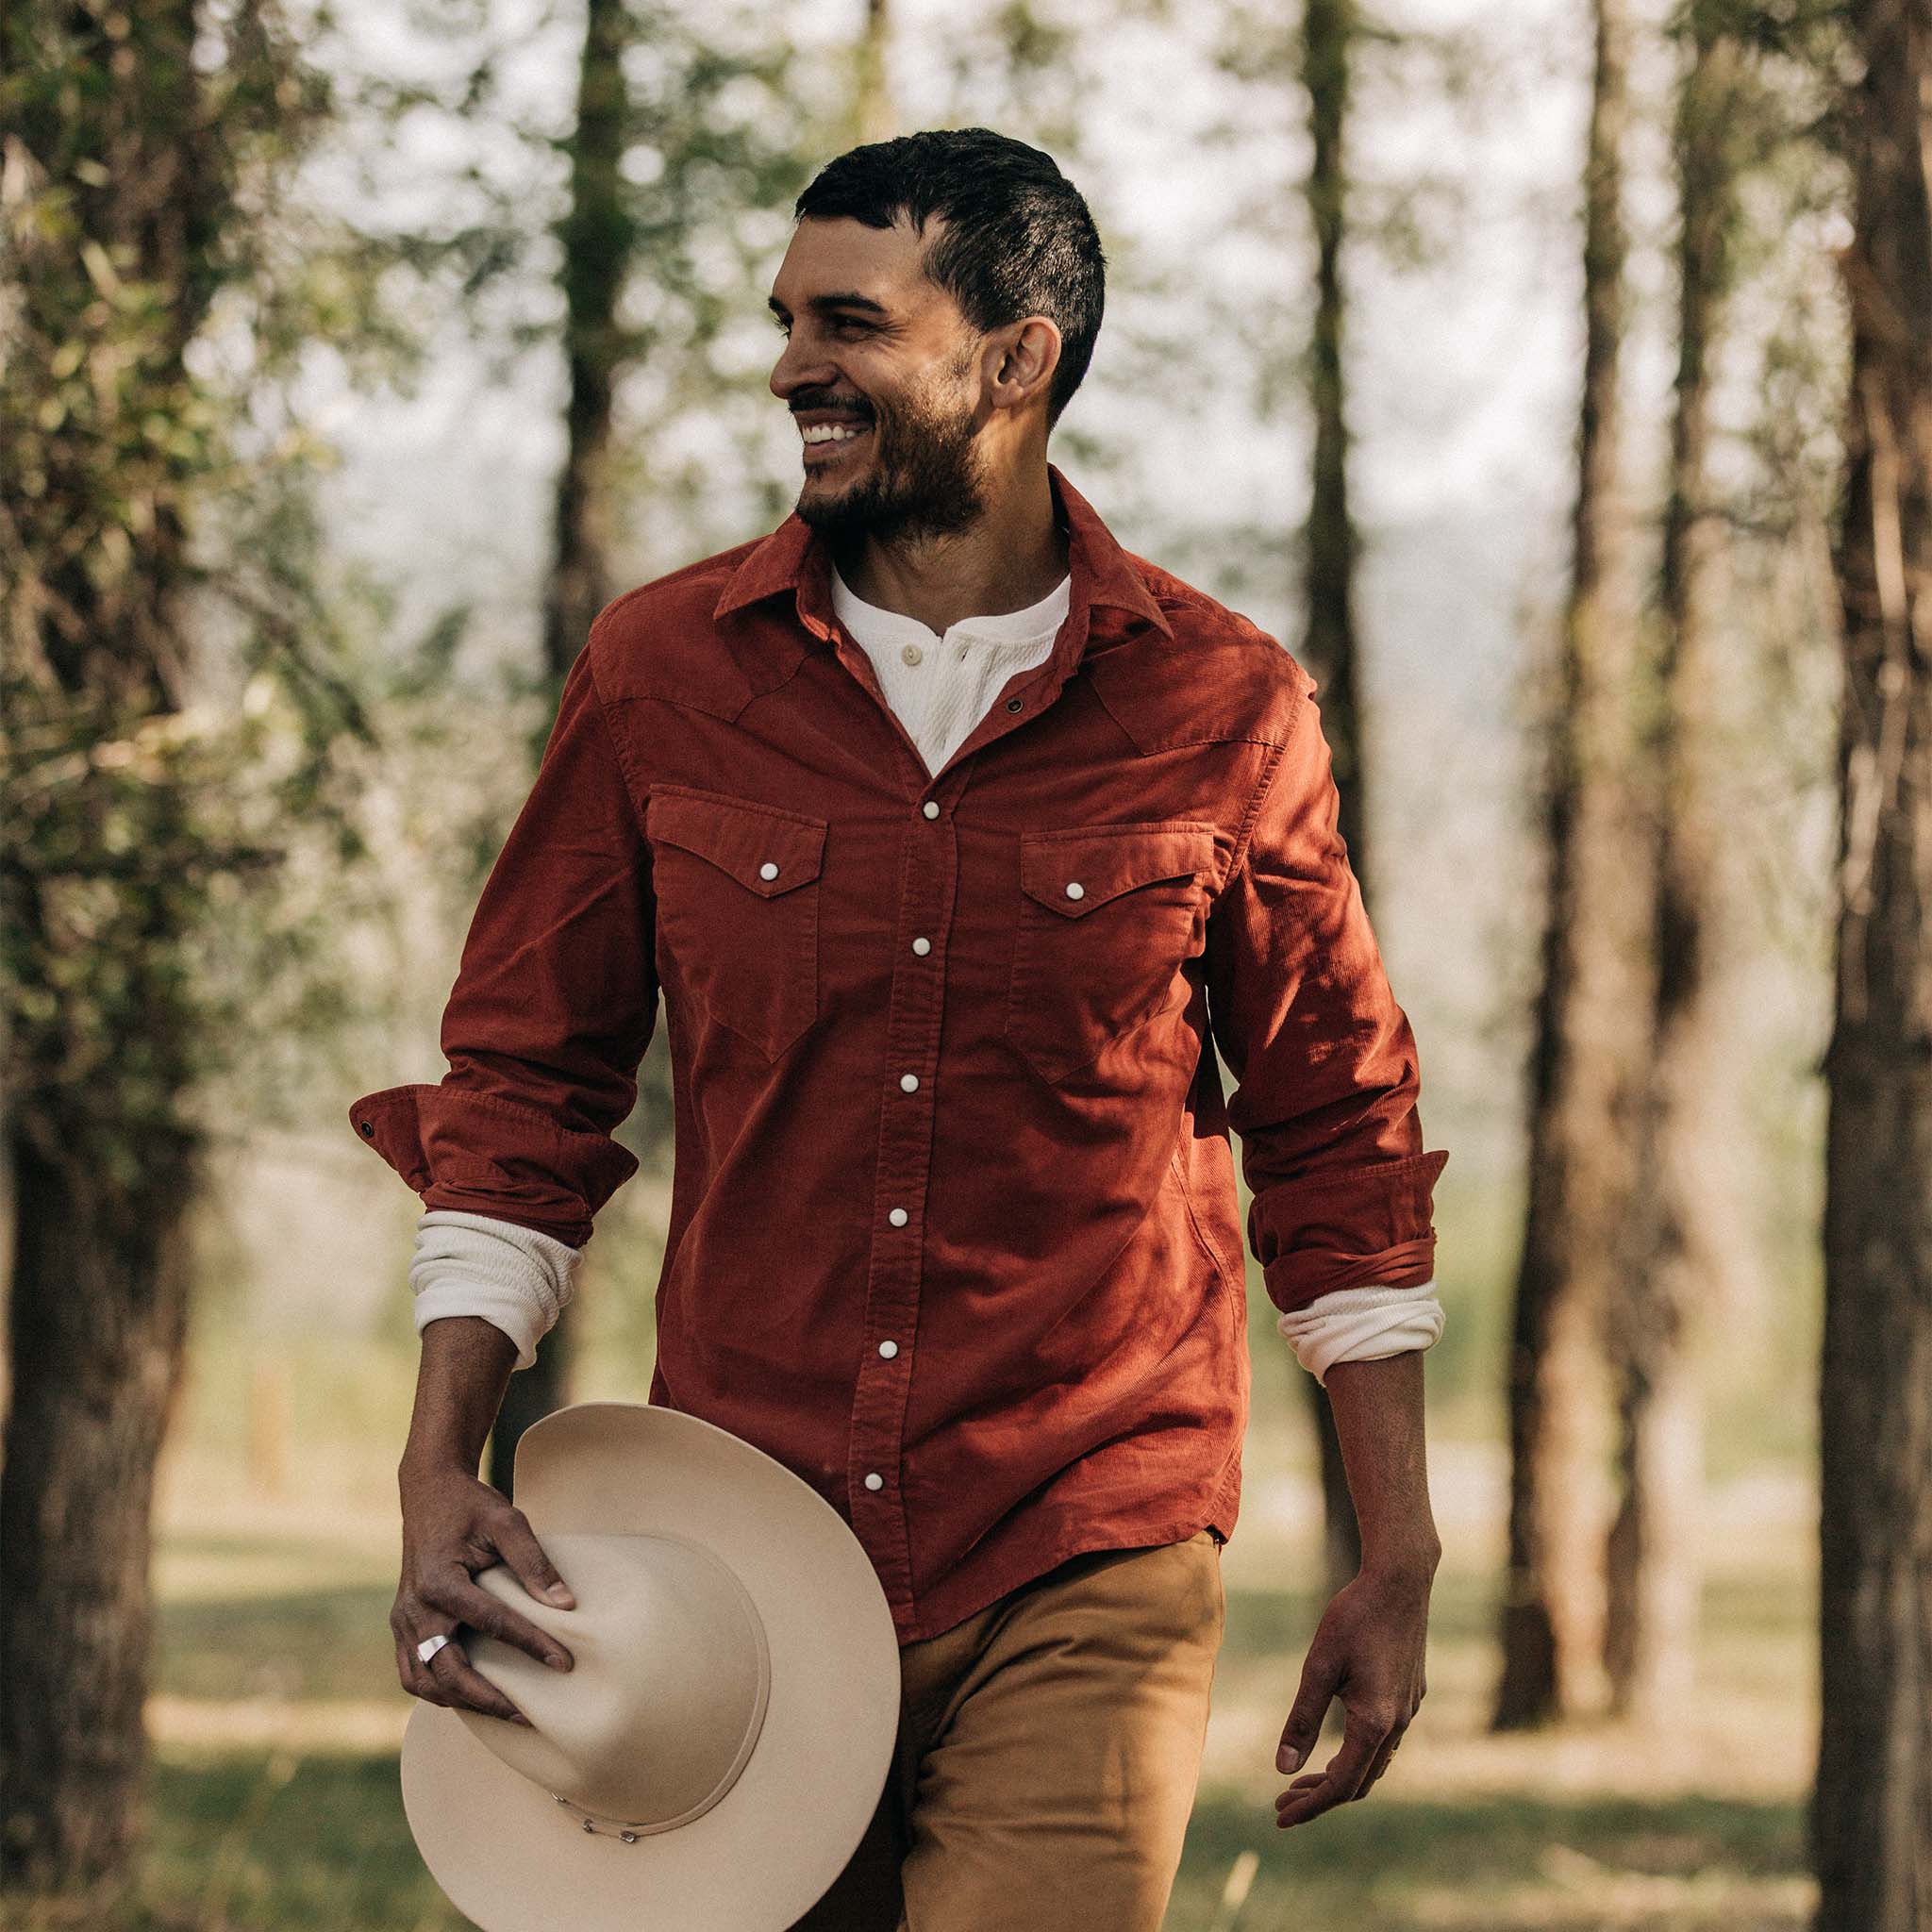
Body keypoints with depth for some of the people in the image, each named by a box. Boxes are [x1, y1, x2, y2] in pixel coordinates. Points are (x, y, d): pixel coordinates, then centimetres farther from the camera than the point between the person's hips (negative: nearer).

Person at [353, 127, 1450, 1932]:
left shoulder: (1219, 708, 0)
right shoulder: (660, 671, 3)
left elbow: (1336, 1138, 8)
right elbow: (523, 1078, 7)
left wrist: (1396, 1564, 7)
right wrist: (439, 1469, -4)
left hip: (1084, 1591, -2)